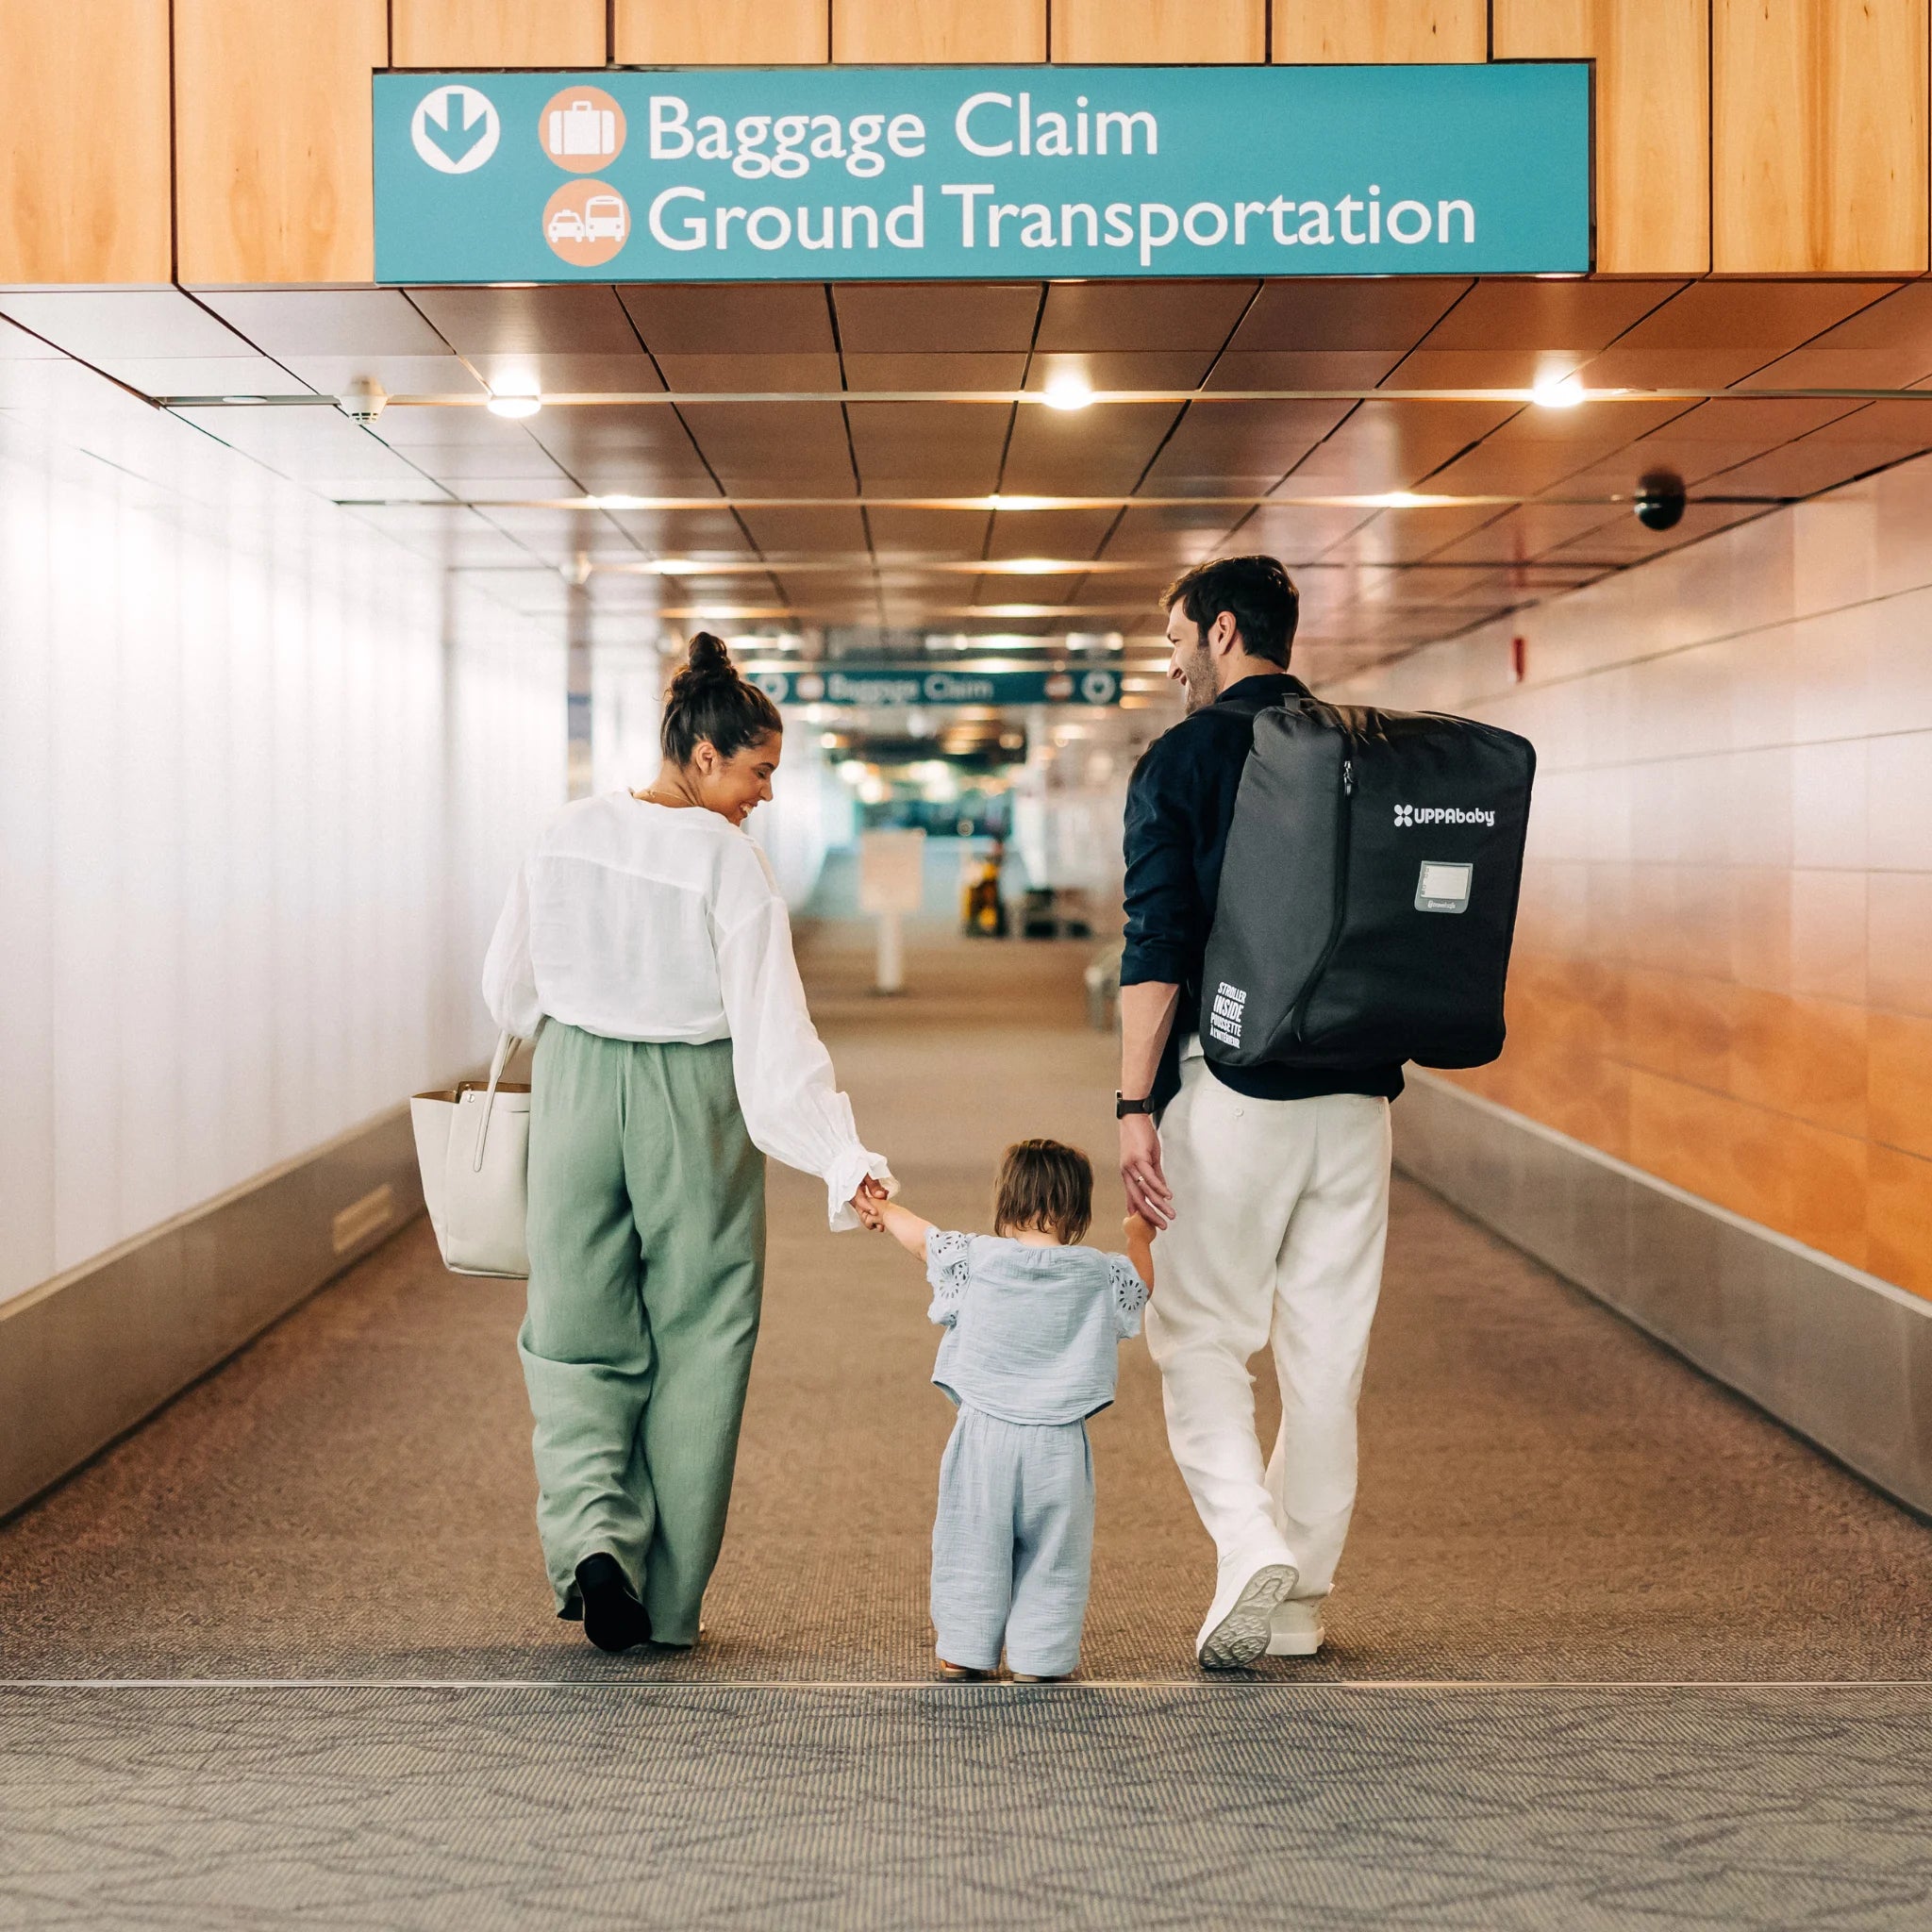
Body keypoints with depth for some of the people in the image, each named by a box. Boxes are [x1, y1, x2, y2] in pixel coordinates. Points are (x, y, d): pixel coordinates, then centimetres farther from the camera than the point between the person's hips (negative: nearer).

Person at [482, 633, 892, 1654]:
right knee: (695, 1340, 10)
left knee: (579, 1332, 13)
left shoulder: (568, 834, -1)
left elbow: (509, 988, 10)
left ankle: (591, 1532, -11)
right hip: (693, 1107, -3)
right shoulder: (729, 863, -15)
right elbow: (774, 1033, -19)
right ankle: (666, 1603, 16)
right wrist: (845, 1160, -19)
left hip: (577, 1094, 3)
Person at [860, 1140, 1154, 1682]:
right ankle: (1039, 1654, 10)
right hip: (1056, 1444, 0)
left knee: (973, 1543, 11)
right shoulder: (1097, 1273, -2)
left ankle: (964, 1649, 17)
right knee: (1051, 1553, 9)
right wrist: (1139, 1238, 37)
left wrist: (882, 1210, 32)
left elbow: (924, 1238, 12)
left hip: (984, 1433, 0)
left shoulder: (977, 1257, -4)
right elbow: (1140, 1289, 18)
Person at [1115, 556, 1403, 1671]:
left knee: (1203, 1338, 6)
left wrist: (1135, 1104, -10)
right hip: (1356, 1091, 4)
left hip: (1232, 1086, -4)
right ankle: (1301, 1604, 16)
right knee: (1329, 1349, 10)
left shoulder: (1184, 760, -4)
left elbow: (1157, 948, -10)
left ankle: (1254, 1550, -13)